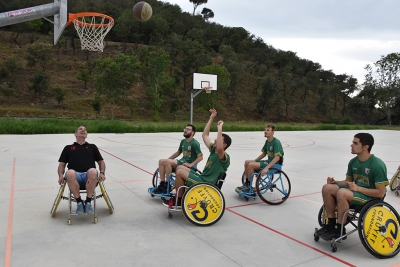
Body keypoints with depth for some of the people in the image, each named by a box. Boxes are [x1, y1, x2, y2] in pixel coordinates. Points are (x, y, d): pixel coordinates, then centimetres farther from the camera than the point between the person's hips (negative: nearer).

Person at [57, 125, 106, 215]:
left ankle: (88, 202, -20)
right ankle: (79, 202, -19)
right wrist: (61, 175, 1)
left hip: (89, 175, 0)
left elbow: (101, 161, 24)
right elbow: (62, 164, 22)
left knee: (93, 171, -39)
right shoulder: (68, 148, 27)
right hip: (75, 175, 0)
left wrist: (102, 173, 4)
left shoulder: (92, 147, 28)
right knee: (69, 173, -38)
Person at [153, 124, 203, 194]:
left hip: (189, 165, -8)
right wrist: (167, 159, 16)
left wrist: (191, 165, -26)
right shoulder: (183, 141, 12)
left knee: (168, 162, -26)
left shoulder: (195, 143, -11)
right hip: (182, 161, 8)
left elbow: (200, 157, -16)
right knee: (161, 161, -7)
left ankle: (167, 186, -16)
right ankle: (162, 184, -6)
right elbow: (178, 152, 25)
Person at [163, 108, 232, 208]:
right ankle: (179, 195, 14)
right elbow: (205, 135, 15)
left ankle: (179, 201, -1)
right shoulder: (213, 150, 9)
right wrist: (211, 118, 12)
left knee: (180, 172, -17)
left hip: (206, 184, -10)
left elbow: (219, 148, -43)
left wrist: (220, 128, -39)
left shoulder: (224, 157, -17)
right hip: (202, 177, 10)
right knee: (179, 168, 10)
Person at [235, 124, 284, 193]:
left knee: (251, 165, -23)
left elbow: (277, 157, -26)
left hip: (275, 164, -9)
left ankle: (249, 187, -8)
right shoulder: (267, 141, 9)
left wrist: (266, 168, -33)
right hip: (269, 161, 9)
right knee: (247, 162, 1)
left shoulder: (276, 142, -18)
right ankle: (246, 184, 6)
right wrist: (255, 161, 11)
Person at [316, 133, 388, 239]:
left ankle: (340, 230, -16)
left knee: (342, 193, -34)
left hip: (371, 198, -8)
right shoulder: (353, 162, 3)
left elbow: (381, 193, -19)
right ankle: (331, 224, -3)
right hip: (356, 191, 8)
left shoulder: (377, 165, -18)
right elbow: (348, 181, 14)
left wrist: (358, 188, -24)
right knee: (327, 188, -11)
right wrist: (335, 182, -6)